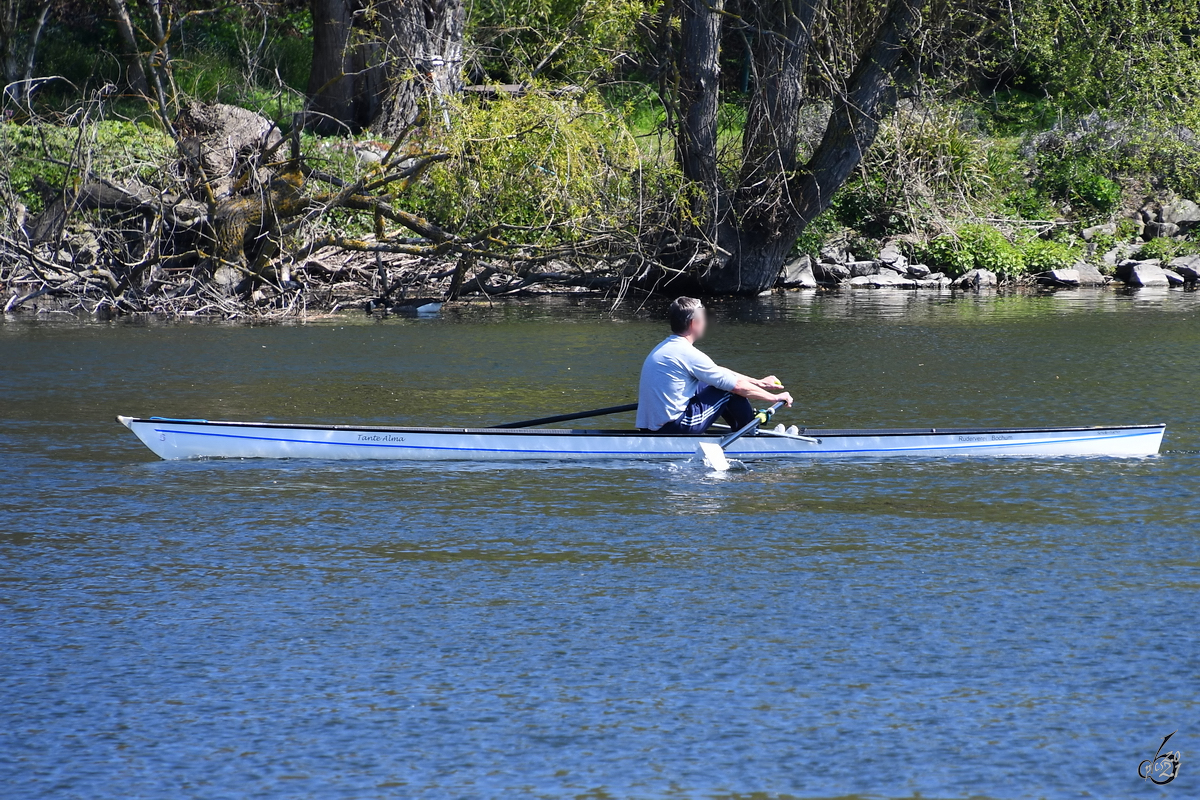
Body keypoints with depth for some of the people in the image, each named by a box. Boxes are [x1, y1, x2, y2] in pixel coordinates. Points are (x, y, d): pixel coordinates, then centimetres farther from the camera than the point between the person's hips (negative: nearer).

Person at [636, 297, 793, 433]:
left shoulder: (663, 348, 15)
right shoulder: (688, 354, -15)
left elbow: (719, 372, 22)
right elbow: (739, 386, -9)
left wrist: (758, 383, 24)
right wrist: (775, 397, 4)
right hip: (676, 427, -10)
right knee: (731, 389, -1)